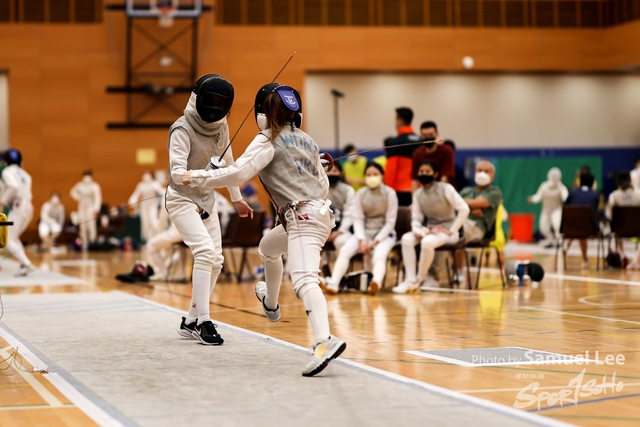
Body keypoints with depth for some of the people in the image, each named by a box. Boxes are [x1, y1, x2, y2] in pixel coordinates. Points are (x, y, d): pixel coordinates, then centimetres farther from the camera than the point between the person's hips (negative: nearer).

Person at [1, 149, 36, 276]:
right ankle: (24, 265, 8)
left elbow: (13, 187, -21)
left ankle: (27, 265, -23)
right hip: (28, 207, 8)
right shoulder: (24, 174, 21)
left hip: (17, 207, -8)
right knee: (14, 239, 22)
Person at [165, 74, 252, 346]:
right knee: (206, 253, -24)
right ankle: (203, 321, -19)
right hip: (182, 200, -7)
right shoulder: (182, 129, -23)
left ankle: (190, 322, 15)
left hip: (205, 200, 7)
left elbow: (227, 161, 13)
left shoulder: (220, 126, -3)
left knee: (215, 262, 4)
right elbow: (177, 172, -33)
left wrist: (237, 198, 20)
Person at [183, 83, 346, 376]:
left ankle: (325, 341, -47)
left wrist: (197, 177, -10)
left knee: (304, 281, -25)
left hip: (302, 217, -8)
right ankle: (270, 304, 58)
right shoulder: (306, 140, 16)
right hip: (318, 210, 9)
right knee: (267, 248, 35)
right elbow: (323, 184, 20)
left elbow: (238, 172, -18)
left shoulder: (268, 141, -5)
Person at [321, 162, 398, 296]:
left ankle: (376, 282, -64)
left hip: (384, 234, -3)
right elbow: (358, 219, 0)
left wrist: (375, 242, -15)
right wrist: (362, 240, -15)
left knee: (379, 255, -35)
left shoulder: (389, 194, -6)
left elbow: (390, 222, -7)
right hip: (364, 232, 3)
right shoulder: (360, 194, 2)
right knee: (344, 251, -25)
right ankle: (333, 284, -39)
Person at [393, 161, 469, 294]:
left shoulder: (446, 188, -10)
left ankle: (420, 279, -17)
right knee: (407, 238, -23)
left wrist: (452, 231, -17)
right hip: (429, 230, 5)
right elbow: (416, 219, 6)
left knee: (427, 242, -36)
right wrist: (418, 230, -17)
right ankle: (410, 280, -24)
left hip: (447, 231, -5)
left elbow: (464, 209, -16)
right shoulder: (418, 194, 6)